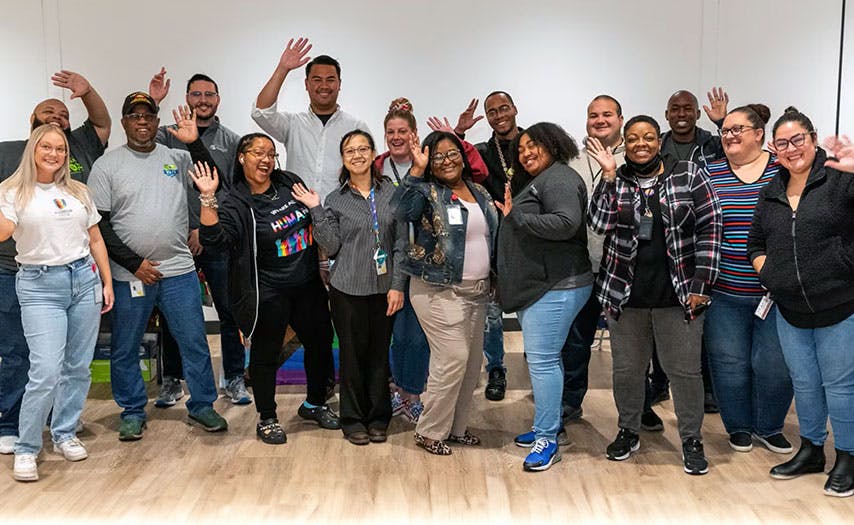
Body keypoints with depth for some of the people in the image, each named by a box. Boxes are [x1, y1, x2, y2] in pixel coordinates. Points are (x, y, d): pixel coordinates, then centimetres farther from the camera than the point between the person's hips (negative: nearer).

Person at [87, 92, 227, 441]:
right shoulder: (107, 165, 0)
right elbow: (98, 224, -3)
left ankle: (202, 405, 20)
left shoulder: (178, 158, 6)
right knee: (125, 349, 9)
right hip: (129, 273, -1)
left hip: (178, 270, 1)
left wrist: (195, 141, -14)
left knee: (195, 342, 5)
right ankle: (132, 412, 25)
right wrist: (134, 263, -9)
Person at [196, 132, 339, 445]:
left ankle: (314, 404, 36)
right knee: (266, 353, 5)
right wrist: (208, 198, -34)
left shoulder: (290, 183, 4)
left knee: (320, 342, 15)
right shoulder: (237, 204, -12)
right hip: (268, 294, -6)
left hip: (308, 286, 6)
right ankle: (267, 419, 22)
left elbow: (315, 222, 21)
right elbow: (213, 238, -28)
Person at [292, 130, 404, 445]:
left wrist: (397, 285, -4)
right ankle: (353, 419, 21)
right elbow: (332, 247, -5)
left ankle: (378, 418, 24)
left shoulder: (391, 192, 3)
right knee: (353, 354, 6)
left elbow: (400, 242, 2)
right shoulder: (335, 200, 2)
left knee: (380, 353, 9)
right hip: (348, 289, -1)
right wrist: (315, 211, -11)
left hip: (384, 288, 1)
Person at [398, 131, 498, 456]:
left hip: (477, 291, 7)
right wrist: (416, 171, -32)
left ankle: (456, 426, 26)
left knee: (473, 360, 11)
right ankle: (429, 432, 6)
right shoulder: (427, 192, -7)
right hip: (440, 292, -7)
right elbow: (405, 213, -30)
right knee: (453, 358, -10)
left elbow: (494, 235, 22)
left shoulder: (480, 192, 12)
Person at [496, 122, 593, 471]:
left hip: (556, 288, -11)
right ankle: (547, 425, 27)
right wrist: (510, 214, 10)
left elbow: (567, 223, -27)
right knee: (544, 358, 16)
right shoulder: (538, 182, 21)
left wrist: (517, 217, -20)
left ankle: (548, 440, -3)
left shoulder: (559, 178, -11)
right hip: (537, 286, 11)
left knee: (542, 360, -10)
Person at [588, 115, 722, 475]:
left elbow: (710, 228, -4)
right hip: (625, 294, 2)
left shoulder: (690, 176, -2)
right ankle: (628, 432, 31)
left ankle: (692, 439, 22)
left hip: (678, 294, -2)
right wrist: (609, 176, -17)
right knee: (627, 368, 13)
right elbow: (599, 224, -11)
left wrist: (701, 284, -9)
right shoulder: (614, 180, 4)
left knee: (685, 370, 6)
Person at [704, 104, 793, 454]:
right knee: (729, 362, 8)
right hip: (725, 291, 1)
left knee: (775, 364, 4)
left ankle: (770, 427, 26)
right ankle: (739, 426, 28)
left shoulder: (784, 170, 1)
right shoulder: (710, 173, 4)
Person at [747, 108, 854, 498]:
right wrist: (767, 272, 4)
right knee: (804, 384, 17)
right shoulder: (770, 194, 10)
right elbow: (756, 244, 20)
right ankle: (811, 450, 34)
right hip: (790, 311, 6)